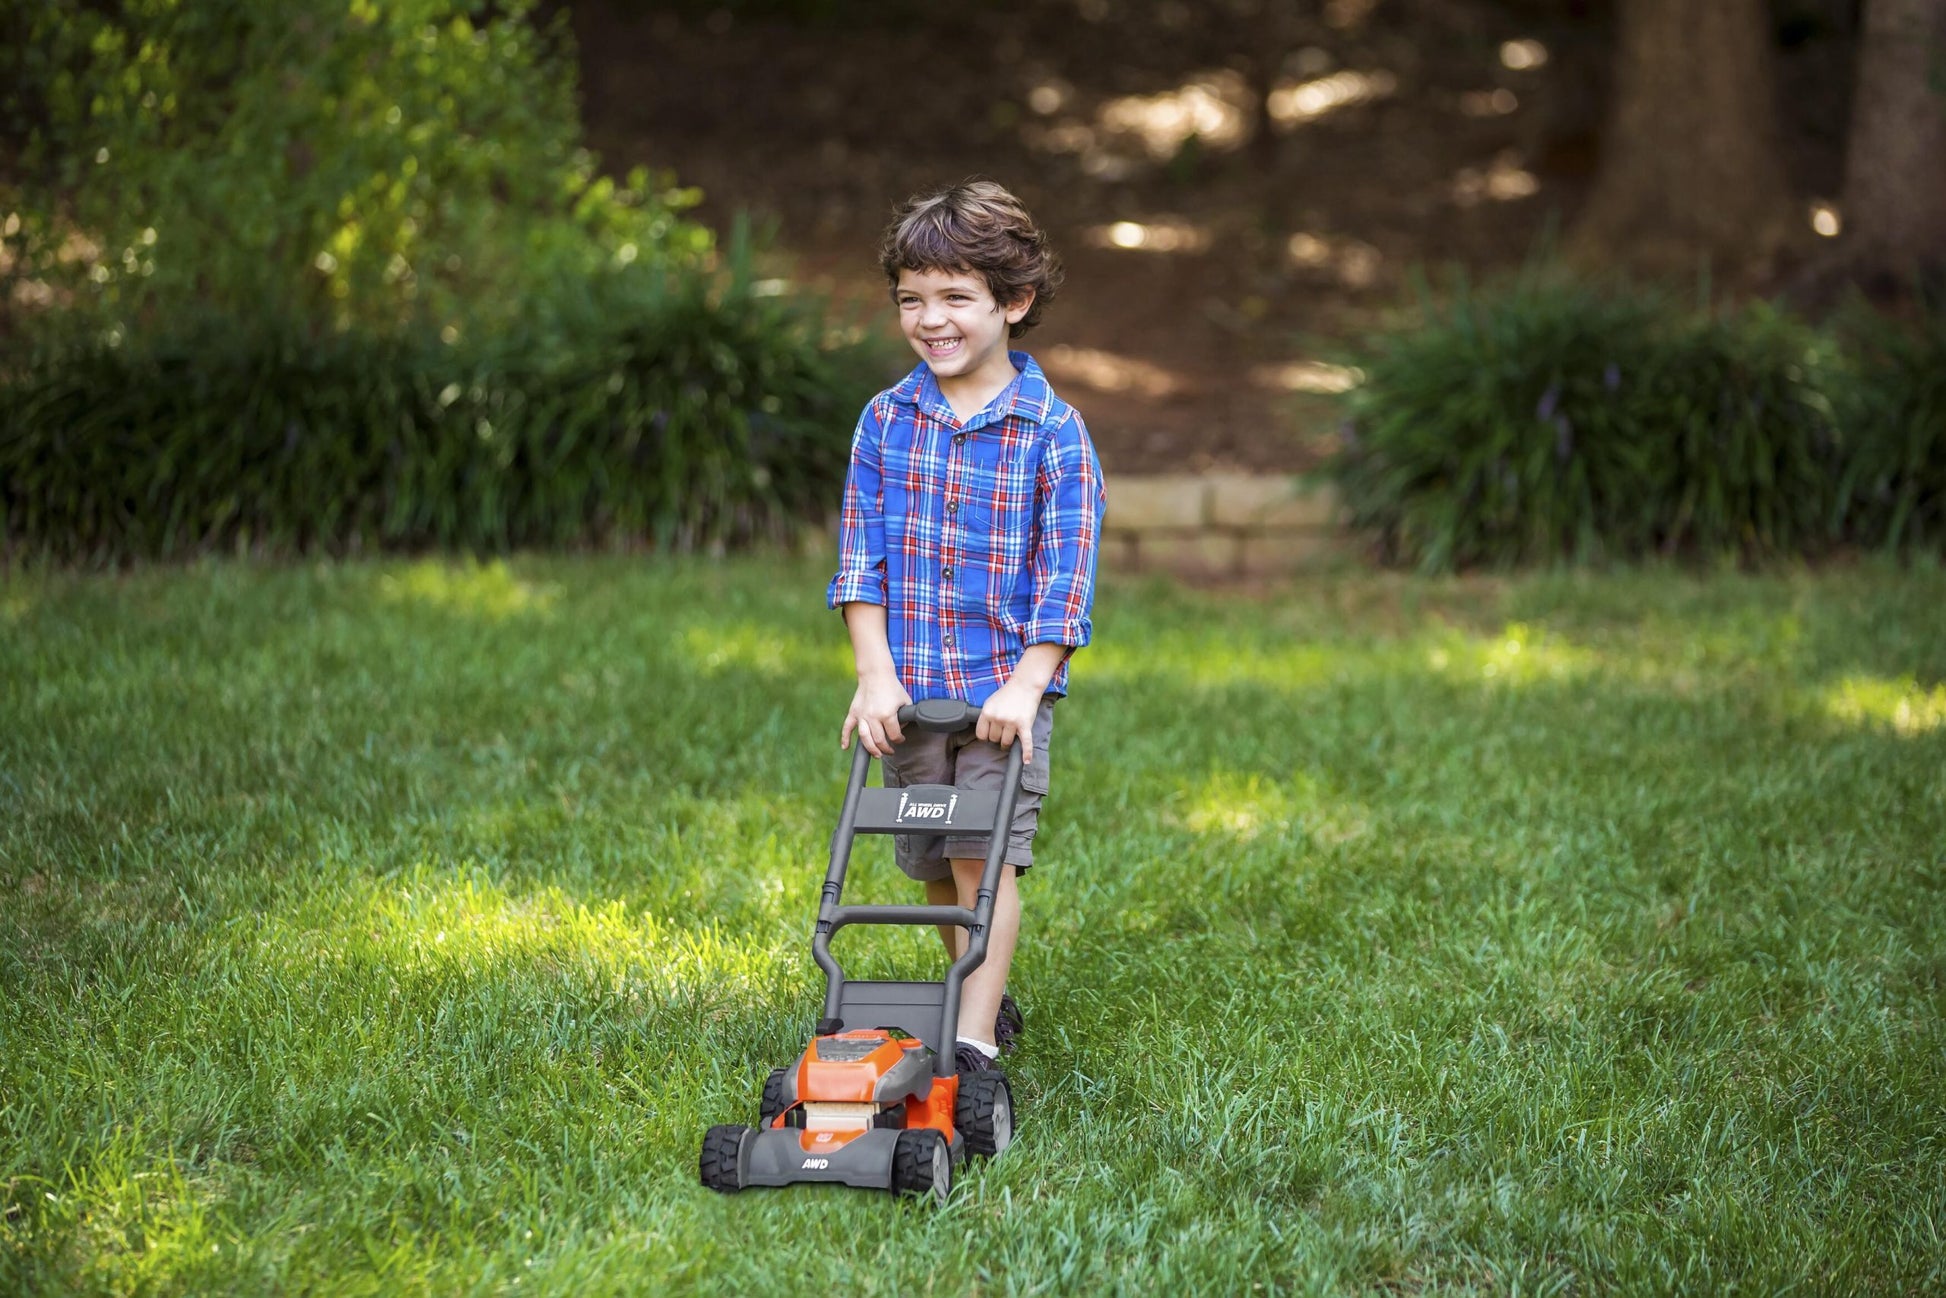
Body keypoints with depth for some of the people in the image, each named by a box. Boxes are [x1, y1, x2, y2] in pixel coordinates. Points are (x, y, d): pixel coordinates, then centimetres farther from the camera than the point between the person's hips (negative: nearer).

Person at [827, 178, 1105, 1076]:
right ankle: (987, 996, 32)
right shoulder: (886, 420, 4)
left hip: (1006, 687, -4)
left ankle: (973, 1043, -10)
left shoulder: (1053, 430, -4)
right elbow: (860, 556, 2)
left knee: (986, 860, -11)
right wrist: (874, 673, -7)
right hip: (906, 689, 4)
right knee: (935, 868, 12)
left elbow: (1066, 572, -8)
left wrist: (1025, 683, -16)